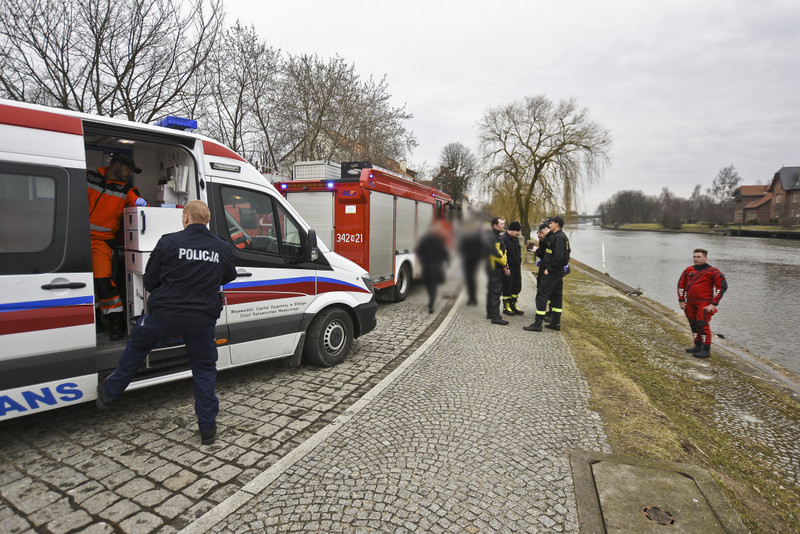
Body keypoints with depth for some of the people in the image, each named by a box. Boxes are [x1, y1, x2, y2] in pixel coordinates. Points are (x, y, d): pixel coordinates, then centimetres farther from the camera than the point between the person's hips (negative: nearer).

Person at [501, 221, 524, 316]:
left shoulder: (516, 238, 14)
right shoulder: (503, 239, -14)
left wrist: (520, 263, 20)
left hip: (517, 267, 9)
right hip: (509, 268, -9)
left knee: (517, 287, 12)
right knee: (507, 288, 0)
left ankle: (513, 306, 24)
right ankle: (506, 307, 13)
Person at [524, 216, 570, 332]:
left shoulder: (558, 237, -17)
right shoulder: (562, 237, 16)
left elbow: (558, 256, -25)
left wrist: (549, 269, -20)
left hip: (551, 273, -10)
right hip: (558, 272, 10)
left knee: (541, 296, -7)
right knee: (556, 296, 13)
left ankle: (537, 324, -5)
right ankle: (556, 323, 21)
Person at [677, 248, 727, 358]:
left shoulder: (713, 272, -7)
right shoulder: (688, 270, 9)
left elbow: (722, 286, -10)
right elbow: (681, 284, 17)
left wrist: (714, 304, -13)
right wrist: (681, 300, 11)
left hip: (704, 304, -6)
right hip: (690, 304, 6)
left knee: (702, 324, -10)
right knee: (693, 324, 12)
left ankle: (706, 350, -2)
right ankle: (698, 346, 25)